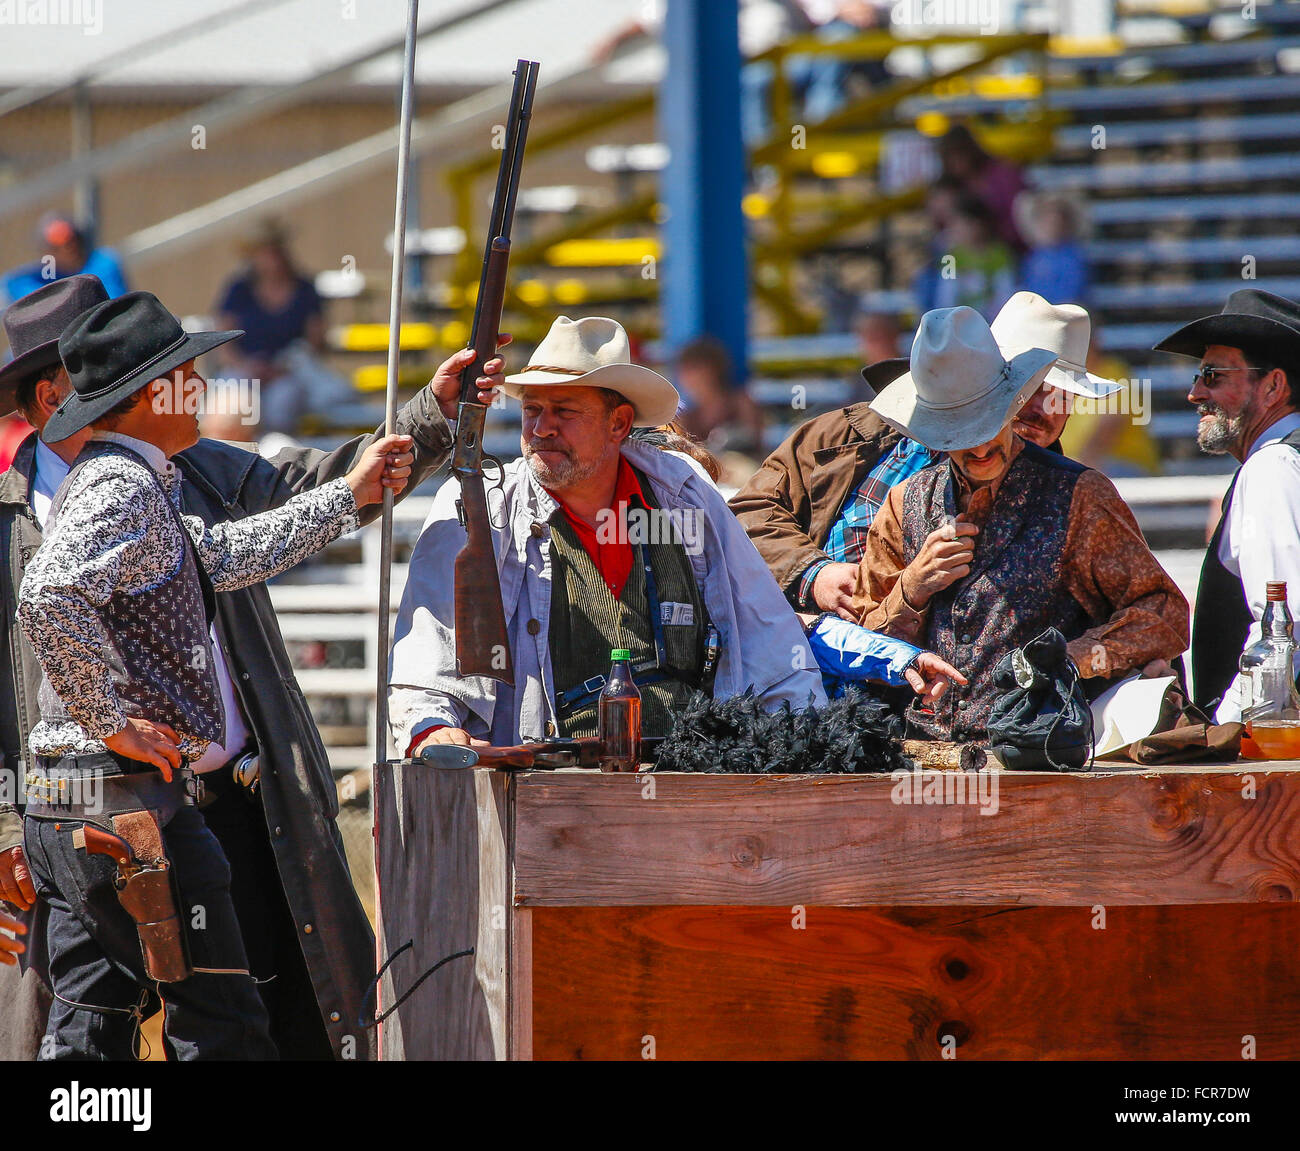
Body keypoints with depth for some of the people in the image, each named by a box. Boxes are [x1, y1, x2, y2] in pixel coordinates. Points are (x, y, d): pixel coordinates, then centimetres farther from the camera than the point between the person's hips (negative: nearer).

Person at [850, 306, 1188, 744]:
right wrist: (912, 590, 3)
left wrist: (1077, 657, -13)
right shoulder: (906, 506, 17)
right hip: (923, 751, 2)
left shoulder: (1078, 496, 5)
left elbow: (1167, 616, 2)